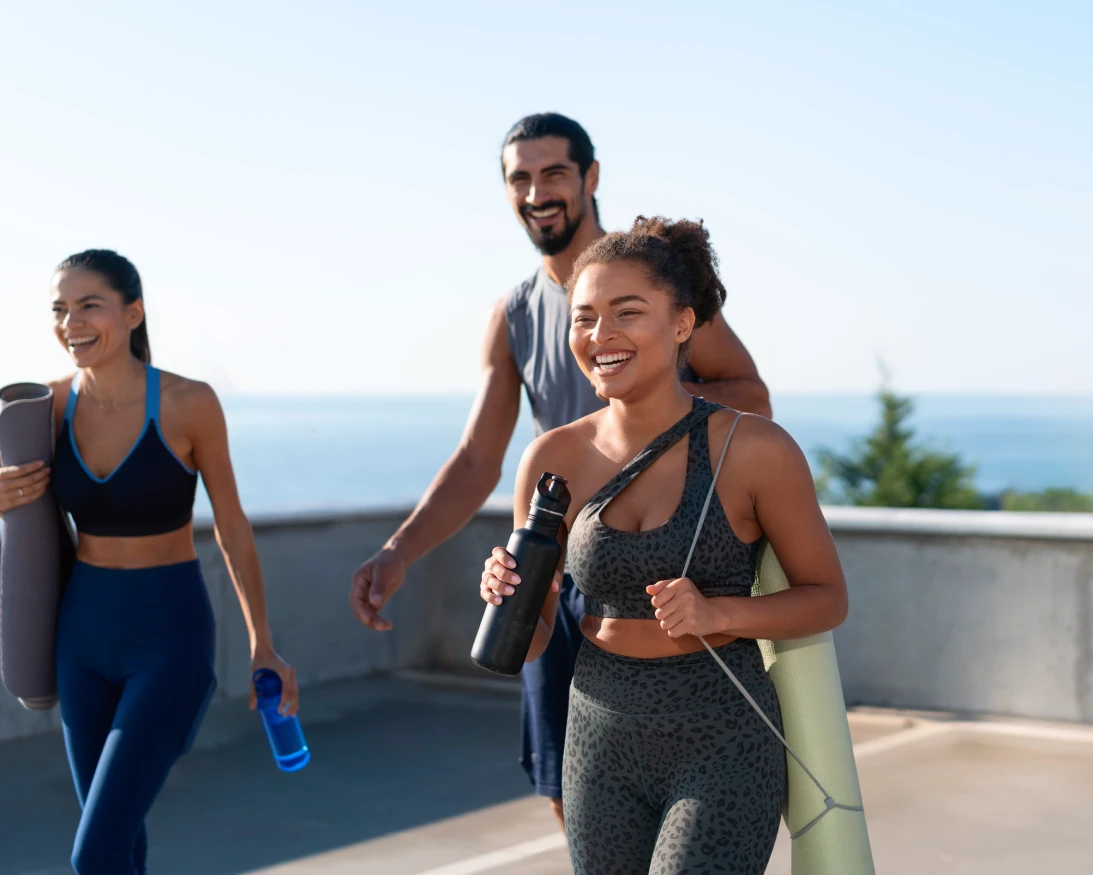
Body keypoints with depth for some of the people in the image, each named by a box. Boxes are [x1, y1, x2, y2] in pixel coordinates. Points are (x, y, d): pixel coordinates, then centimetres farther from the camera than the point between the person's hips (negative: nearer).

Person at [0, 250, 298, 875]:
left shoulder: (189, 403, -16)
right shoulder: (54, 403, -4)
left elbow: (232, 524, -4)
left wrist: (264, 646, -1)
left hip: (171, 640, -5)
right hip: (85, 634, 5)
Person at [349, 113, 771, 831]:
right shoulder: (514, 317, 8)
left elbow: (752, 400, -4)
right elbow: (476, 464, 3)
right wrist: (399, 552, -12)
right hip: (557, 575, 5)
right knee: (569, 796, 10)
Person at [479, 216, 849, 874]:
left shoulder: (753, 449, -11)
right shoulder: (556, 459, -1)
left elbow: (828, 598, -1)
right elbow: (531, 643, 7)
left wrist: (717, 612, -18)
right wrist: (508, 600, -16)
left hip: (723, 747, -4)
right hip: (602, 745, 4)